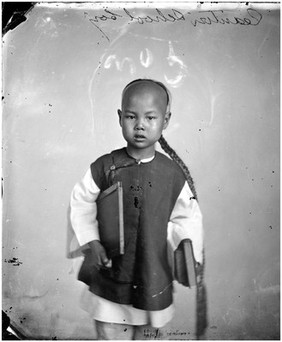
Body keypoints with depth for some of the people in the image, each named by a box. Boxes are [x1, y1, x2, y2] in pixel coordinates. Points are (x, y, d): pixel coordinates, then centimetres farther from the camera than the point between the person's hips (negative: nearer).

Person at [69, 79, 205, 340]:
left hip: (152, 276, 2)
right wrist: (90, 242, -8)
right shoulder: (104, 167, -11)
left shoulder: (174, 173, -7)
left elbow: (187, 217, 3)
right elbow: (80, 204, -1)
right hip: (109, 273, -1)